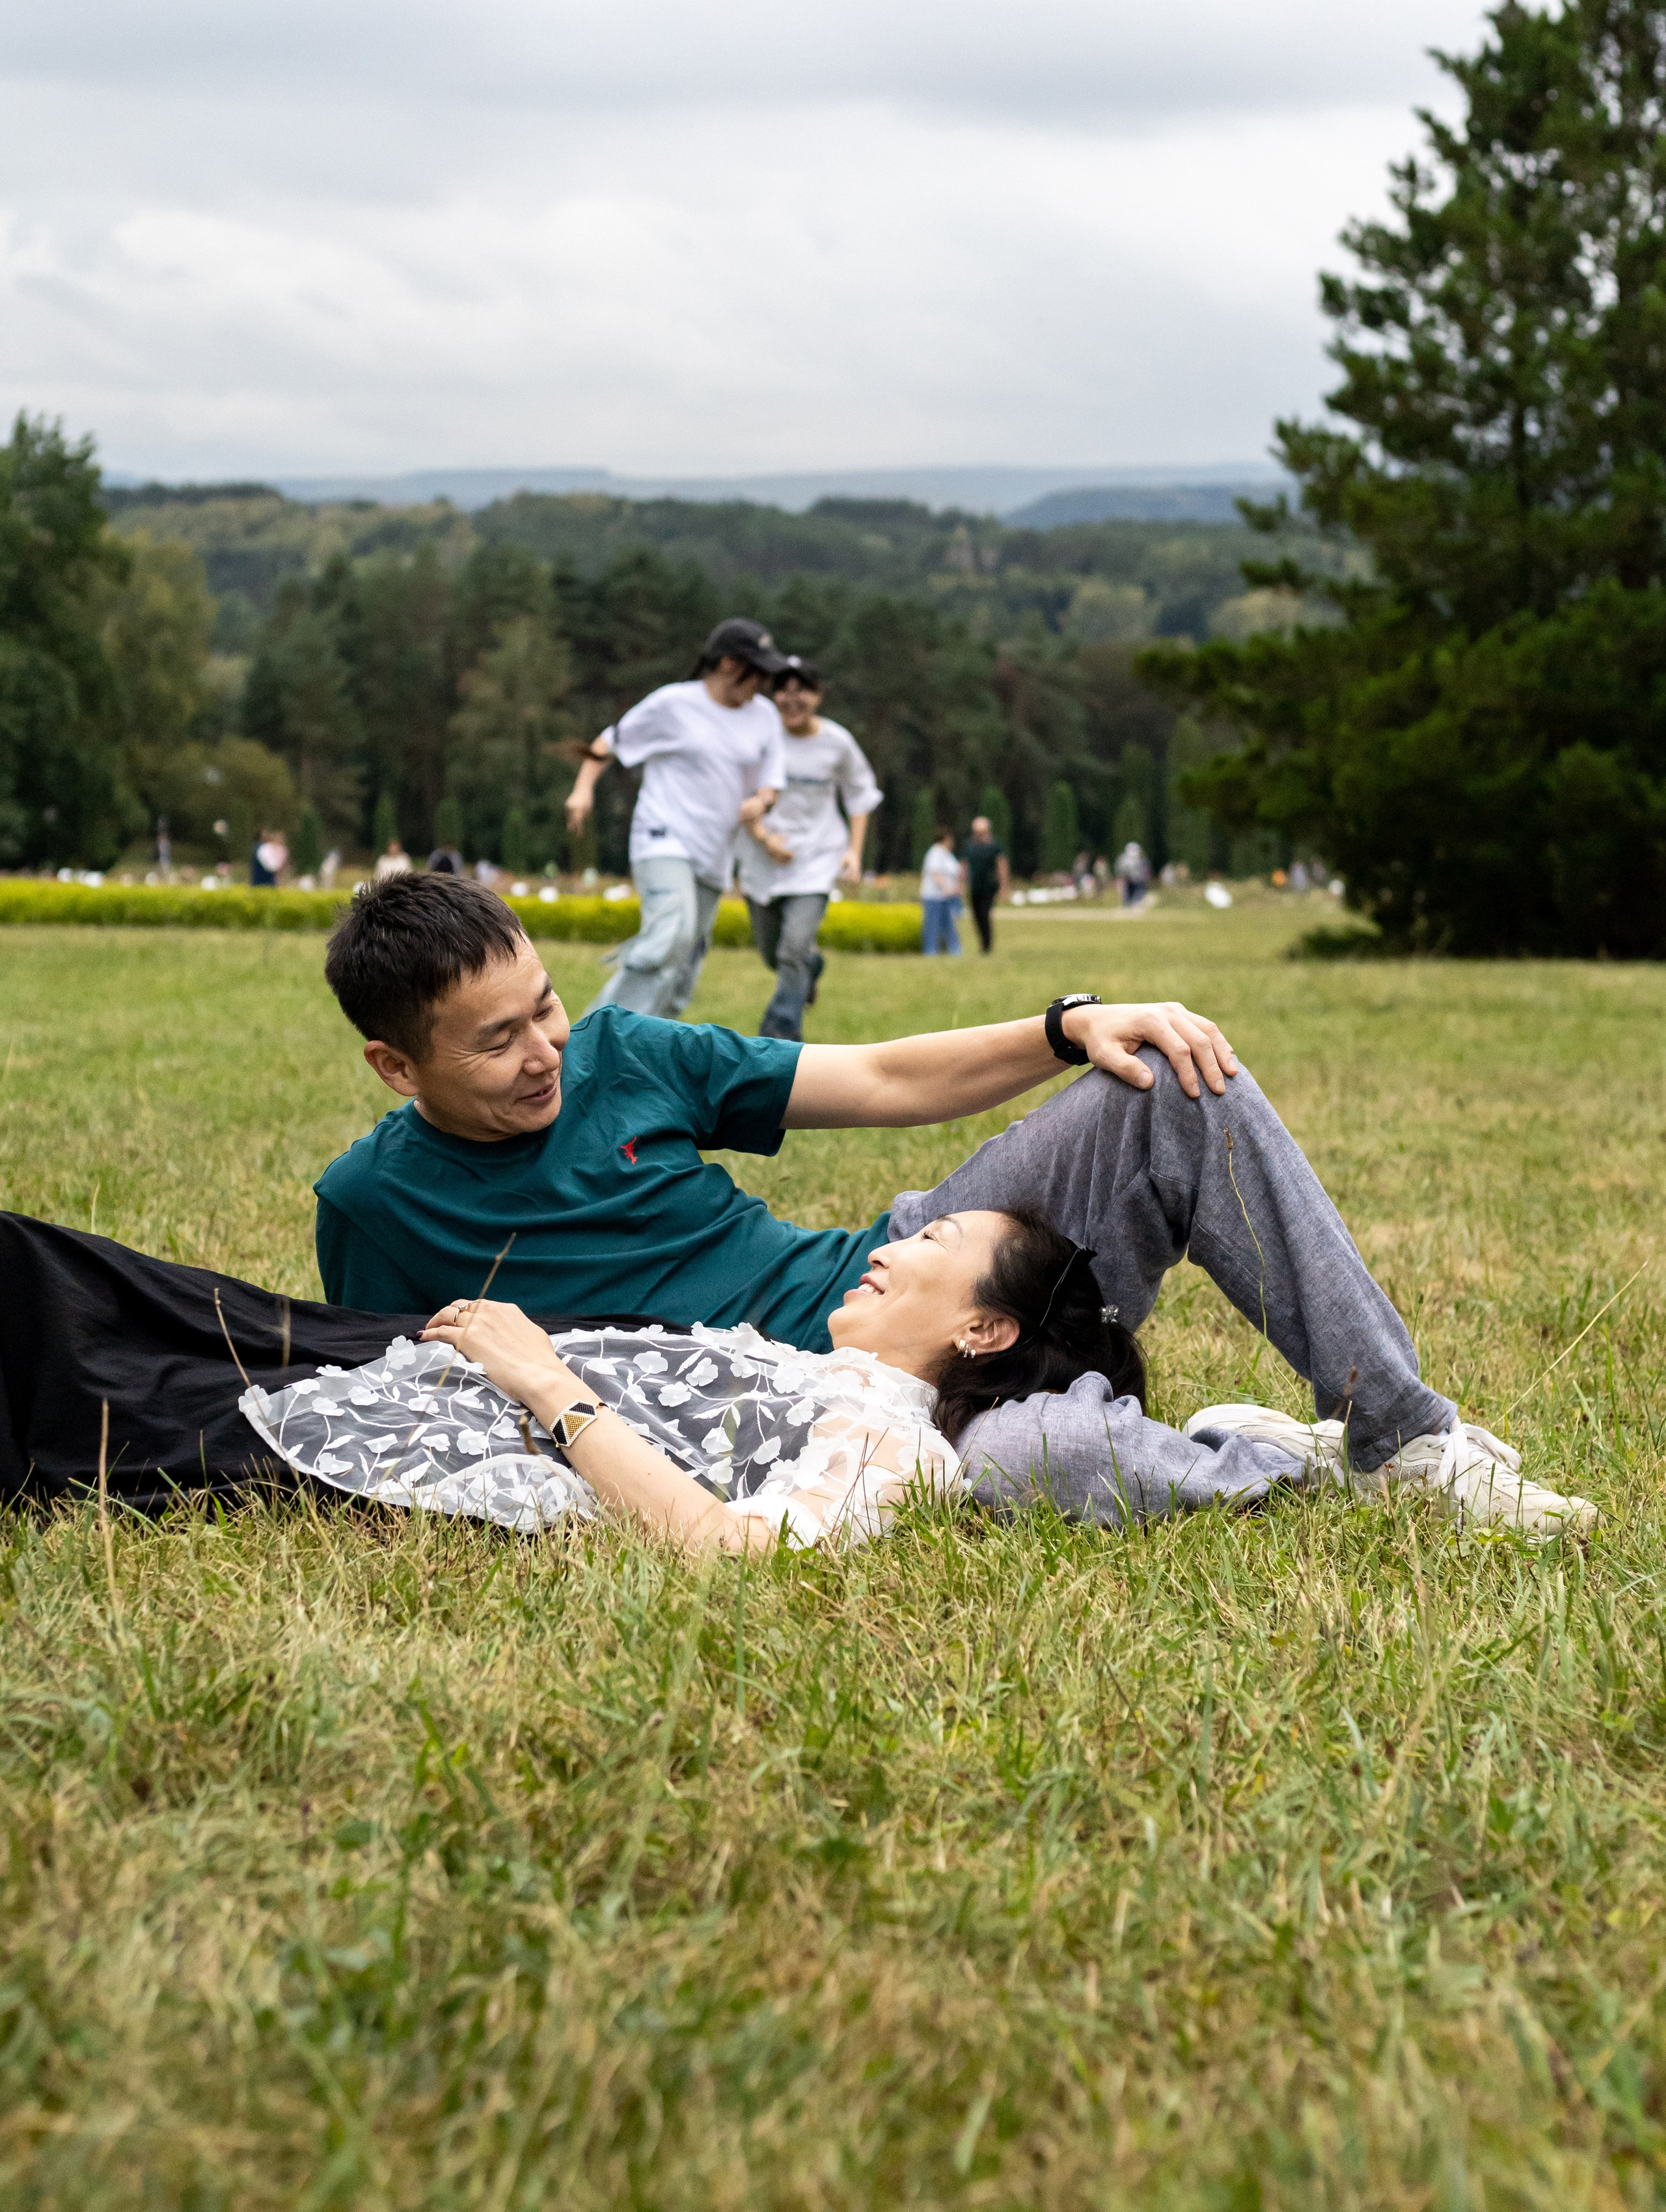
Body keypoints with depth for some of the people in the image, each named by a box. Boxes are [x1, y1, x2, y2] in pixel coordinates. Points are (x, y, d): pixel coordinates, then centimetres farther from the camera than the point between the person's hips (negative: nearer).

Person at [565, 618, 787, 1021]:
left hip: (712, 858, 6)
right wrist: (584, 788, -11)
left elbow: (770, 786, 12)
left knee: (678, 986, 3)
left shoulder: (764, 715, 10)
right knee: (672, 934, -29)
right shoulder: (673, 704, -4)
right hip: (663, 840, -6)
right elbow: (609, 742, 5)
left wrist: (761, 801, -12)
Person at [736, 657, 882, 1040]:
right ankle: (811, 965, 49)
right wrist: (763, 836, -17)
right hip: (763, 858, 1)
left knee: (794, 949, -17)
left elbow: (859, 794, 10)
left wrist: (854, 850, 1)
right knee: (772, 955, 13)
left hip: (817, 855, -1)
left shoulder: (837, 742, -6)